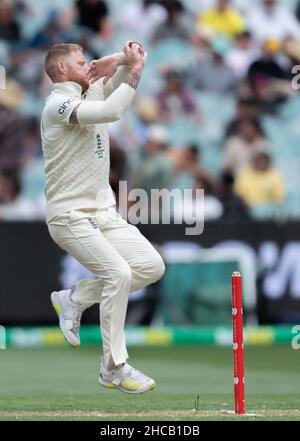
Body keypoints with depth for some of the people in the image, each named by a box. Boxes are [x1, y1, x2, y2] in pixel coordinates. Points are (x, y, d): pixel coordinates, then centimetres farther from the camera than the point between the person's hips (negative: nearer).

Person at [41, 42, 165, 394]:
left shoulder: (91, 93, 13)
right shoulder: (57, 104, -14)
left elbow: (133, 56, 14)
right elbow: (111, 111, -29)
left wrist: (122, 60, -9)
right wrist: (134, 68, -21)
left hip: (104, 214, 9)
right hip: (70, 217, -9)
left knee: (152, 267, -1)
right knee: (119, 273, -21)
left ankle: (75, 299, 15)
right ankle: (114, 369, -12)